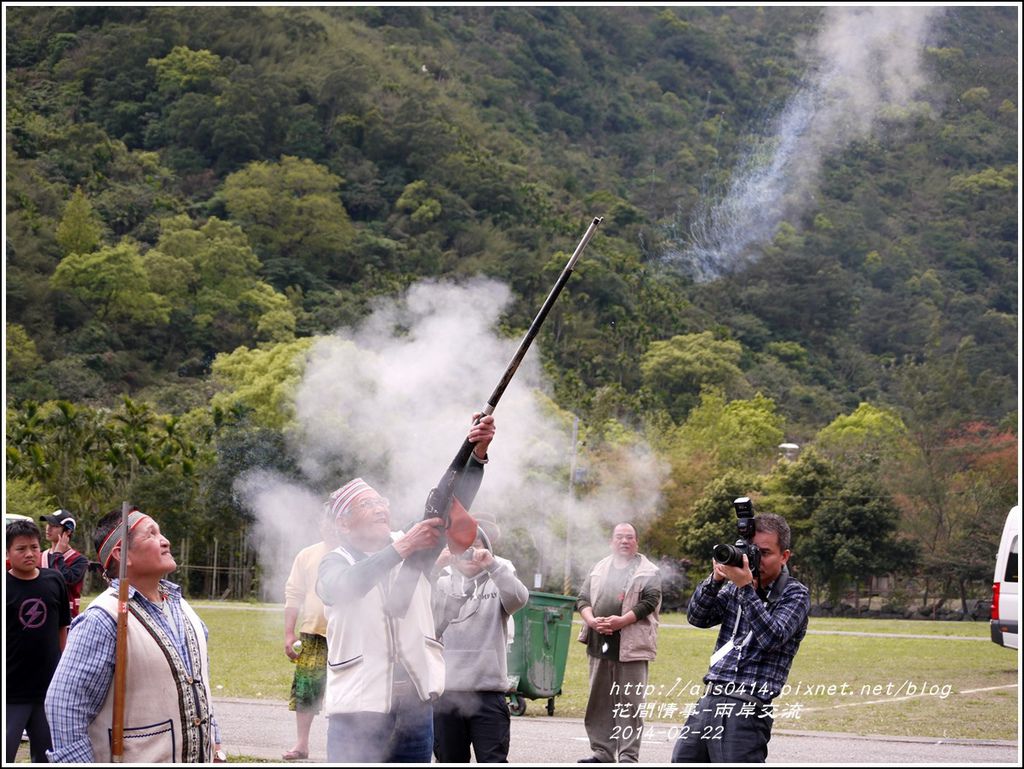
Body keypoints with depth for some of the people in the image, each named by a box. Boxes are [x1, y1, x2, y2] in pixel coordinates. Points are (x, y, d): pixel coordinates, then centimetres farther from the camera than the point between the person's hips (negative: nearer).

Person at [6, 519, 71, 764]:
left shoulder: (54, 581, 2)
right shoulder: (6, 585, -8)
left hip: (50, 688, 3)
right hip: (11, 691, -3)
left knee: (46, 755, 15)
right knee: (5, 755, -4)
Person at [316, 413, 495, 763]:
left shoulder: (414, 547, 10)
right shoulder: (336, 563, 2)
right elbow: (346, 587, -22)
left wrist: (477, 455, -20)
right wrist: (401, 549, -31)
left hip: (415, 707, 4)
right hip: (358, 711, -4)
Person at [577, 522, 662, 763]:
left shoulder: (648, 572, 4)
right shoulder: (599, 569, 17)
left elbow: (650, 602, -8)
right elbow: (583, 599, 13)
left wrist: (622, 621, -19)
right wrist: (592, 621, -8)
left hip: (630, 647, -5)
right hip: (600, 644, 5)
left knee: (630, 703, -5)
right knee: (599, 700, 8)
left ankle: (628, 755, -3)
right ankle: (602, 751, 15)